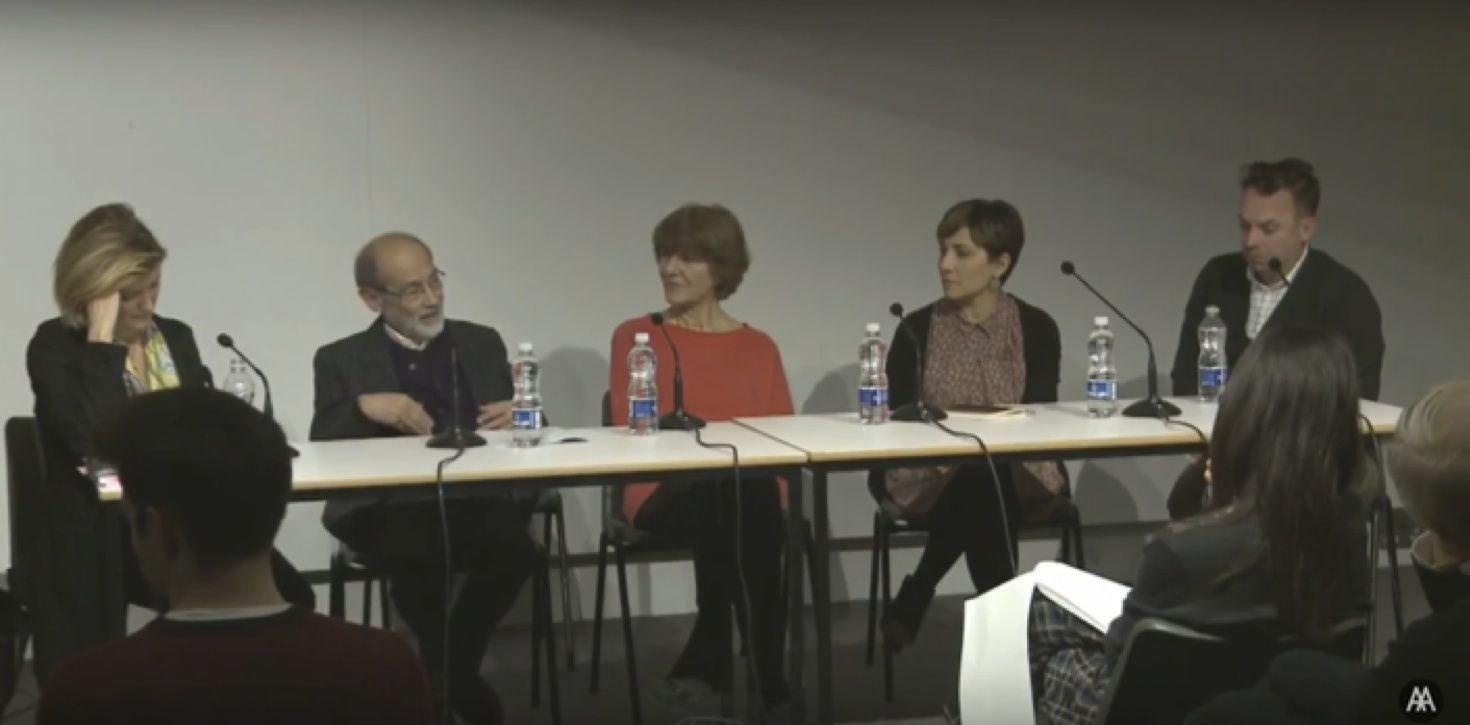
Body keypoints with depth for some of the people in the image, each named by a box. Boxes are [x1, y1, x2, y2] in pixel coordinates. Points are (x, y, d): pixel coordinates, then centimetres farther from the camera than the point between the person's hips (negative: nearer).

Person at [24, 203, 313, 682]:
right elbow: (94, 441, -22)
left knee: (289, 601, -20)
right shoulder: (55, 347, -5)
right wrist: (103, 336, -18)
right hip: (103, 542, -5)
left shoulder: (176, 337, 13)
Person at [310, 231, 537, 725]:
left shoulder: (482, 343, 20)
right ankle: (442, 668, -6)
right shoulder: (343, 360, 12)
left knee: (514, 546, -33)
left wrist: (521, 416, -2)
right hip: (389, 509, -2)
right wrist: (364, 407, -14)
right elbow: (320, 451, 3)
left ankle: (455, 666, -7)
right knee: (416, 547, -37)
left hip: (478, 500, 2)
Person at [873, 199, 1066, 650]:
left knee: (989, 486, -34)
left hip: (1015, 477, 1)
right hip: (930, 477, 0)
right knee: (980, 488, -33)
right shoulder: (917, 330, 2)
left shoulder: (1036, 329, 3)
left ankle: (913, 600, -18)